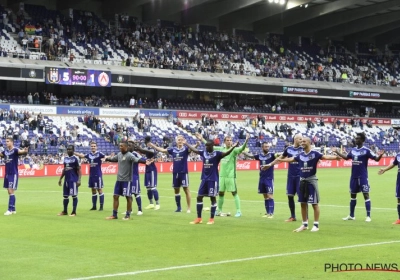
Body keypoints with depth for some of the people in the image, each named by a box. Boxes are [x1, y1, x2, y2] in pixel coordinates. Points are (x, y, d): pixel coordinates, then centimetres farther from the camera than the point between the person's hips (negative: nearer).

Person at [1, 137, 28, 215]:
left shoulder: (15, 150, -12)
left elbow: (20, 151, -33)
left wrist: (24, 151, -55)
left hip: (13, 174, -7)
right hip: (7, 174, 7)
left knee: (11, 191, -10)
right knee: (9, 192, 11)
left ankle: (10, 210, -9)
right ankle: (13, 209, 19)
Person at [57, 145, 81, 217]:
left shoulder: (76, 158, -8)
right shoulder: (65, 158, 13)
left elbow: (79, 170, -11)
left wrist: (79, 180, -19)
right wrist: (60, 179, 19)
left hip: (73, 180, -7)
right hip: (66, 180, 7)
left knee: (74, 195, -4)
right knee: (65, 195, 11)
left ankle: (74, 212, 1)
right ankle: (65, 211, 20)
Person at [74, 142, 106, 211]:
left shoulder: (99, 154, -8)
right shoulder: (89, 154, 7)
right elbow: (82, 156, 21)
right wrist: (74, 153, 23)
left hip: (98, 175, -6)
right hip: (91, 175, 6)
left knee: (99, 190, -1)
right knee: (93, 190, 12)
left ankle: (101, 206, 3)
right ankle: (94, 206, 19)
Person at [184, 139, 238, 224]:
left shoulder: (217, 154, -10)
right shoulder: (203, 153, 7)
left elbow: (226, 153, -26)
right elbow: (194, 150, 22)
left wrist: (233, 147, -42)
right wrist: (186, 143, 30)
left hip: (213, 180, -6)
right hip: (204, 179, 6)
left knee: (212, 198, -1)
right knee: (199, 197, 5)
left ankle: (211, 219, 8)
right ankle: (199, 218, 13)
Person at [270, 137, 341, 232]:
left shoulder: (315, 154, -9)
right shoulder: (300, 155, 8)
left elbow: (325, 157, -24)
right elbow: (289, 159, 17)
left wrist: (335, 157, -44)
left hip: (312, 180, -6)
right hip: (302, 181, 6)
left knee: (314, 203, -2)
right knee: (303, 203, 10)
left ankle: (316, 225, 4)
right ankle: (304, 224, 19)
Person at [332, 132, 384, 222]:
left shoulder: (366, 150, -11)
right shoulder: (353, 150, 7)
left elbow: (376, 159, -14)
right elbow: (346, 157, 23)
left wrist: (380, 155, -35)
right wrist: (337, 152, 22)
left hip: (363, 177, -7)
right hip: (354, 176, 7)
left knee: (366, 195, -5)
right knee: (352, 195, 14)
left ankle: (368, 216, -1)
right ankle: (351, 215, 24)